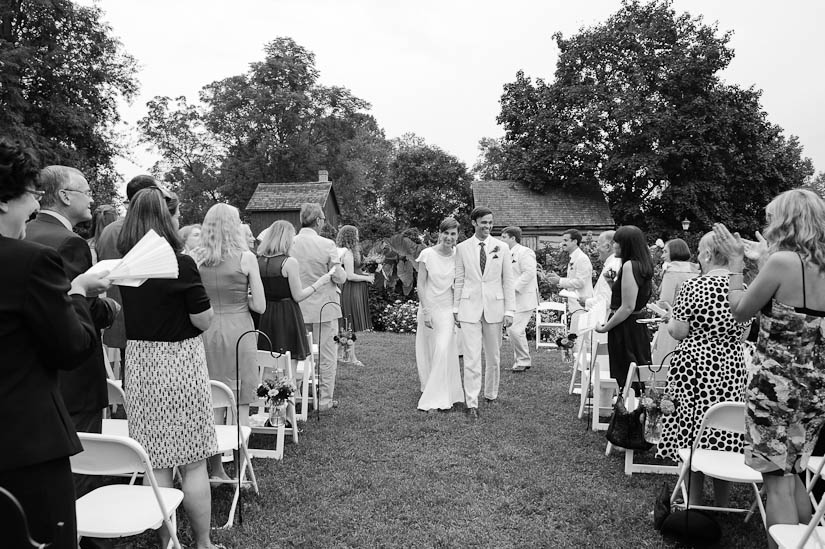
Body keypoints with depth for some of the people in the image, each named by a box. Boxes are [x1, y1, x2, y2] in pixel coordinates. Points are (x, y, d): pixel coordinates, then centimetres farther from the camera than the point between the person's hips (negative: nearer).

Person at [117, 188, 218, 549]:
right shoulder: (181, 264, -15)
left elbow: (130, 312, 13)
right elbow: (204, 320, -12)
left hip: (139, 364, 5)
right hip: (179, 362, -5)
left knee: (155, 464, 12)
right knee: (194, 463, 8)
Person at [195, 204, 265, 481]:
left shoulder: (193, 258, 0)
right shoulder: (246, 258, -7)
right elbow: (259, 306, -6)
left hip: (204, 332, 3)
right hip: (238, 331, -3)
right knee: (240, 405, 7)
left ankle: (216, 469, 20)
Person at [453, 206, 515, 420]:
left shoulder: (501, 248, 3)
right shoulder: (462, 248, 2)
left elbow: (508, 280, 3)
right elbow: (459, 280, 6)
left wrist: (509, 310, -1)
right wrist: (455, 308, 5)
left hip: (494, 306, 1)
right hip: (470, 307, -1)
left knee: (493, 356, 11)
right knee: (472, 357, -5)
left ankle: (491, 394, 29)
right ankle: (472, 403, 0)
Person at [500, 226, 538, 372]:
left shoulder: (524, 252, -10)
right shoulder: (507, 254, 16)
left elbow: (528, 273, -19)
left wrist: (514, 288, -21)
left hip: (523, 299, -9)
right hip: (511, 300, 9)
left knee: (516, 330, -13)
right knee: (511, 330, 10)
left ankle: (523, 361, 3)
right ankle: (520, 361, 21)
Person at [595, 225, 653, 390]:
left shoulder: (629, 266, -18)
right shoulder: (643, 264, 10)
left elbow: (628, 307, -22)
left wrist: (605, 327, -14)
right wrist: (613, 281, 16)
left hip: (625, 328, -10)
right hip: (639, 325, 10)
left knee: (623, 377, -2)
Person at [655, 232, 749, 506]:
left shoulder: (692, 285, -12)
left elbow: (679, 331, -12)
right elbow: (744, 333, 11)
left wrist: (670, 318, 8)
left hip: (694, 363, -4)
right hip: (731, 367, 5)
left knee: (691, 433, 6)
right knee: (725, 437, 11)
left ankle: (694, 503, 14)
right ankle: (722, 505, 22)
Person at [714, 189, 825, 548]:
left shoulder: (782, 261, -15)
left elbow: (740, 311, -6)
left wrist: (736, 260, 5)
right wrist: (762, 260, 20)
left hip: (776, 382, -7)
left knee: (777, 481, 2)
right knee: (792, 474, 21)